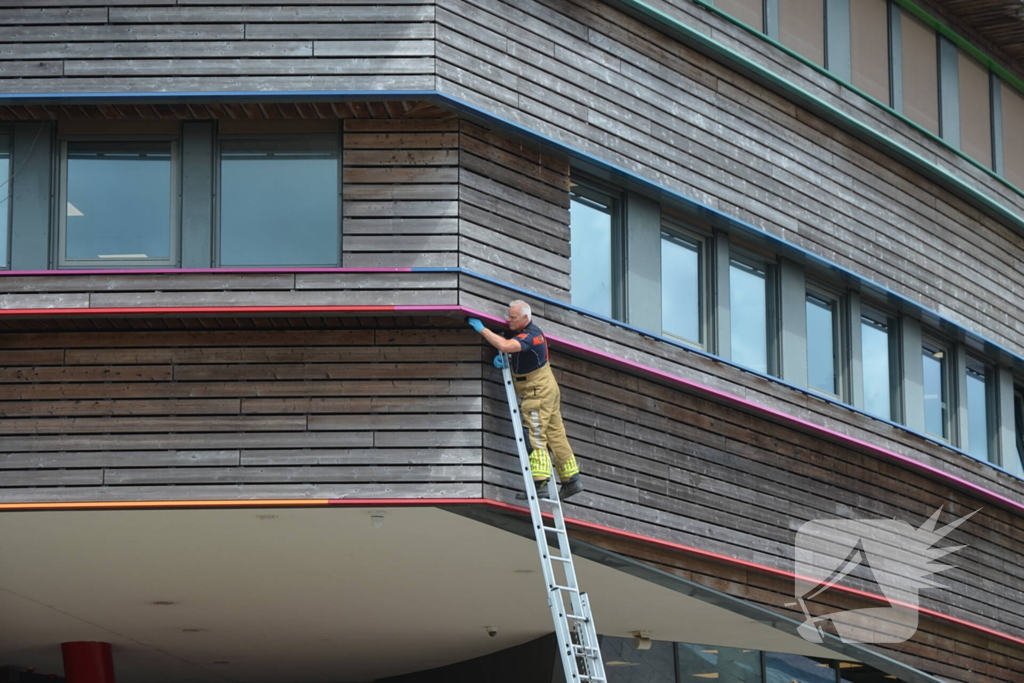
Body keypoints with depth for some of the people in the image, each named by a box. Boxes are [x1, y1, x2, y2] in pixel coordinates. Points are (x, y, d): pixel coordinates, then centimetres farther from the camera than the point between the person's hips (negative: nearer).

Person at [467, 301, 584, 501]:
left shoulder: (531, 336, -23)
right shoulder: (516, 331, 8)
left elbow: (505, 345, -38)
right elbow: (503, 344, 21)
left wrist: (481, 328, -30)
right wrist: (499, 357, -3)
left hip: (538, 392, -10)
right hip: (547, 389, 10)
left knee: (534, 435, -13)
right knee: (555, 435, 10)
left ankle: (540, 482, -16)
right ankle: (571, 479, 12)